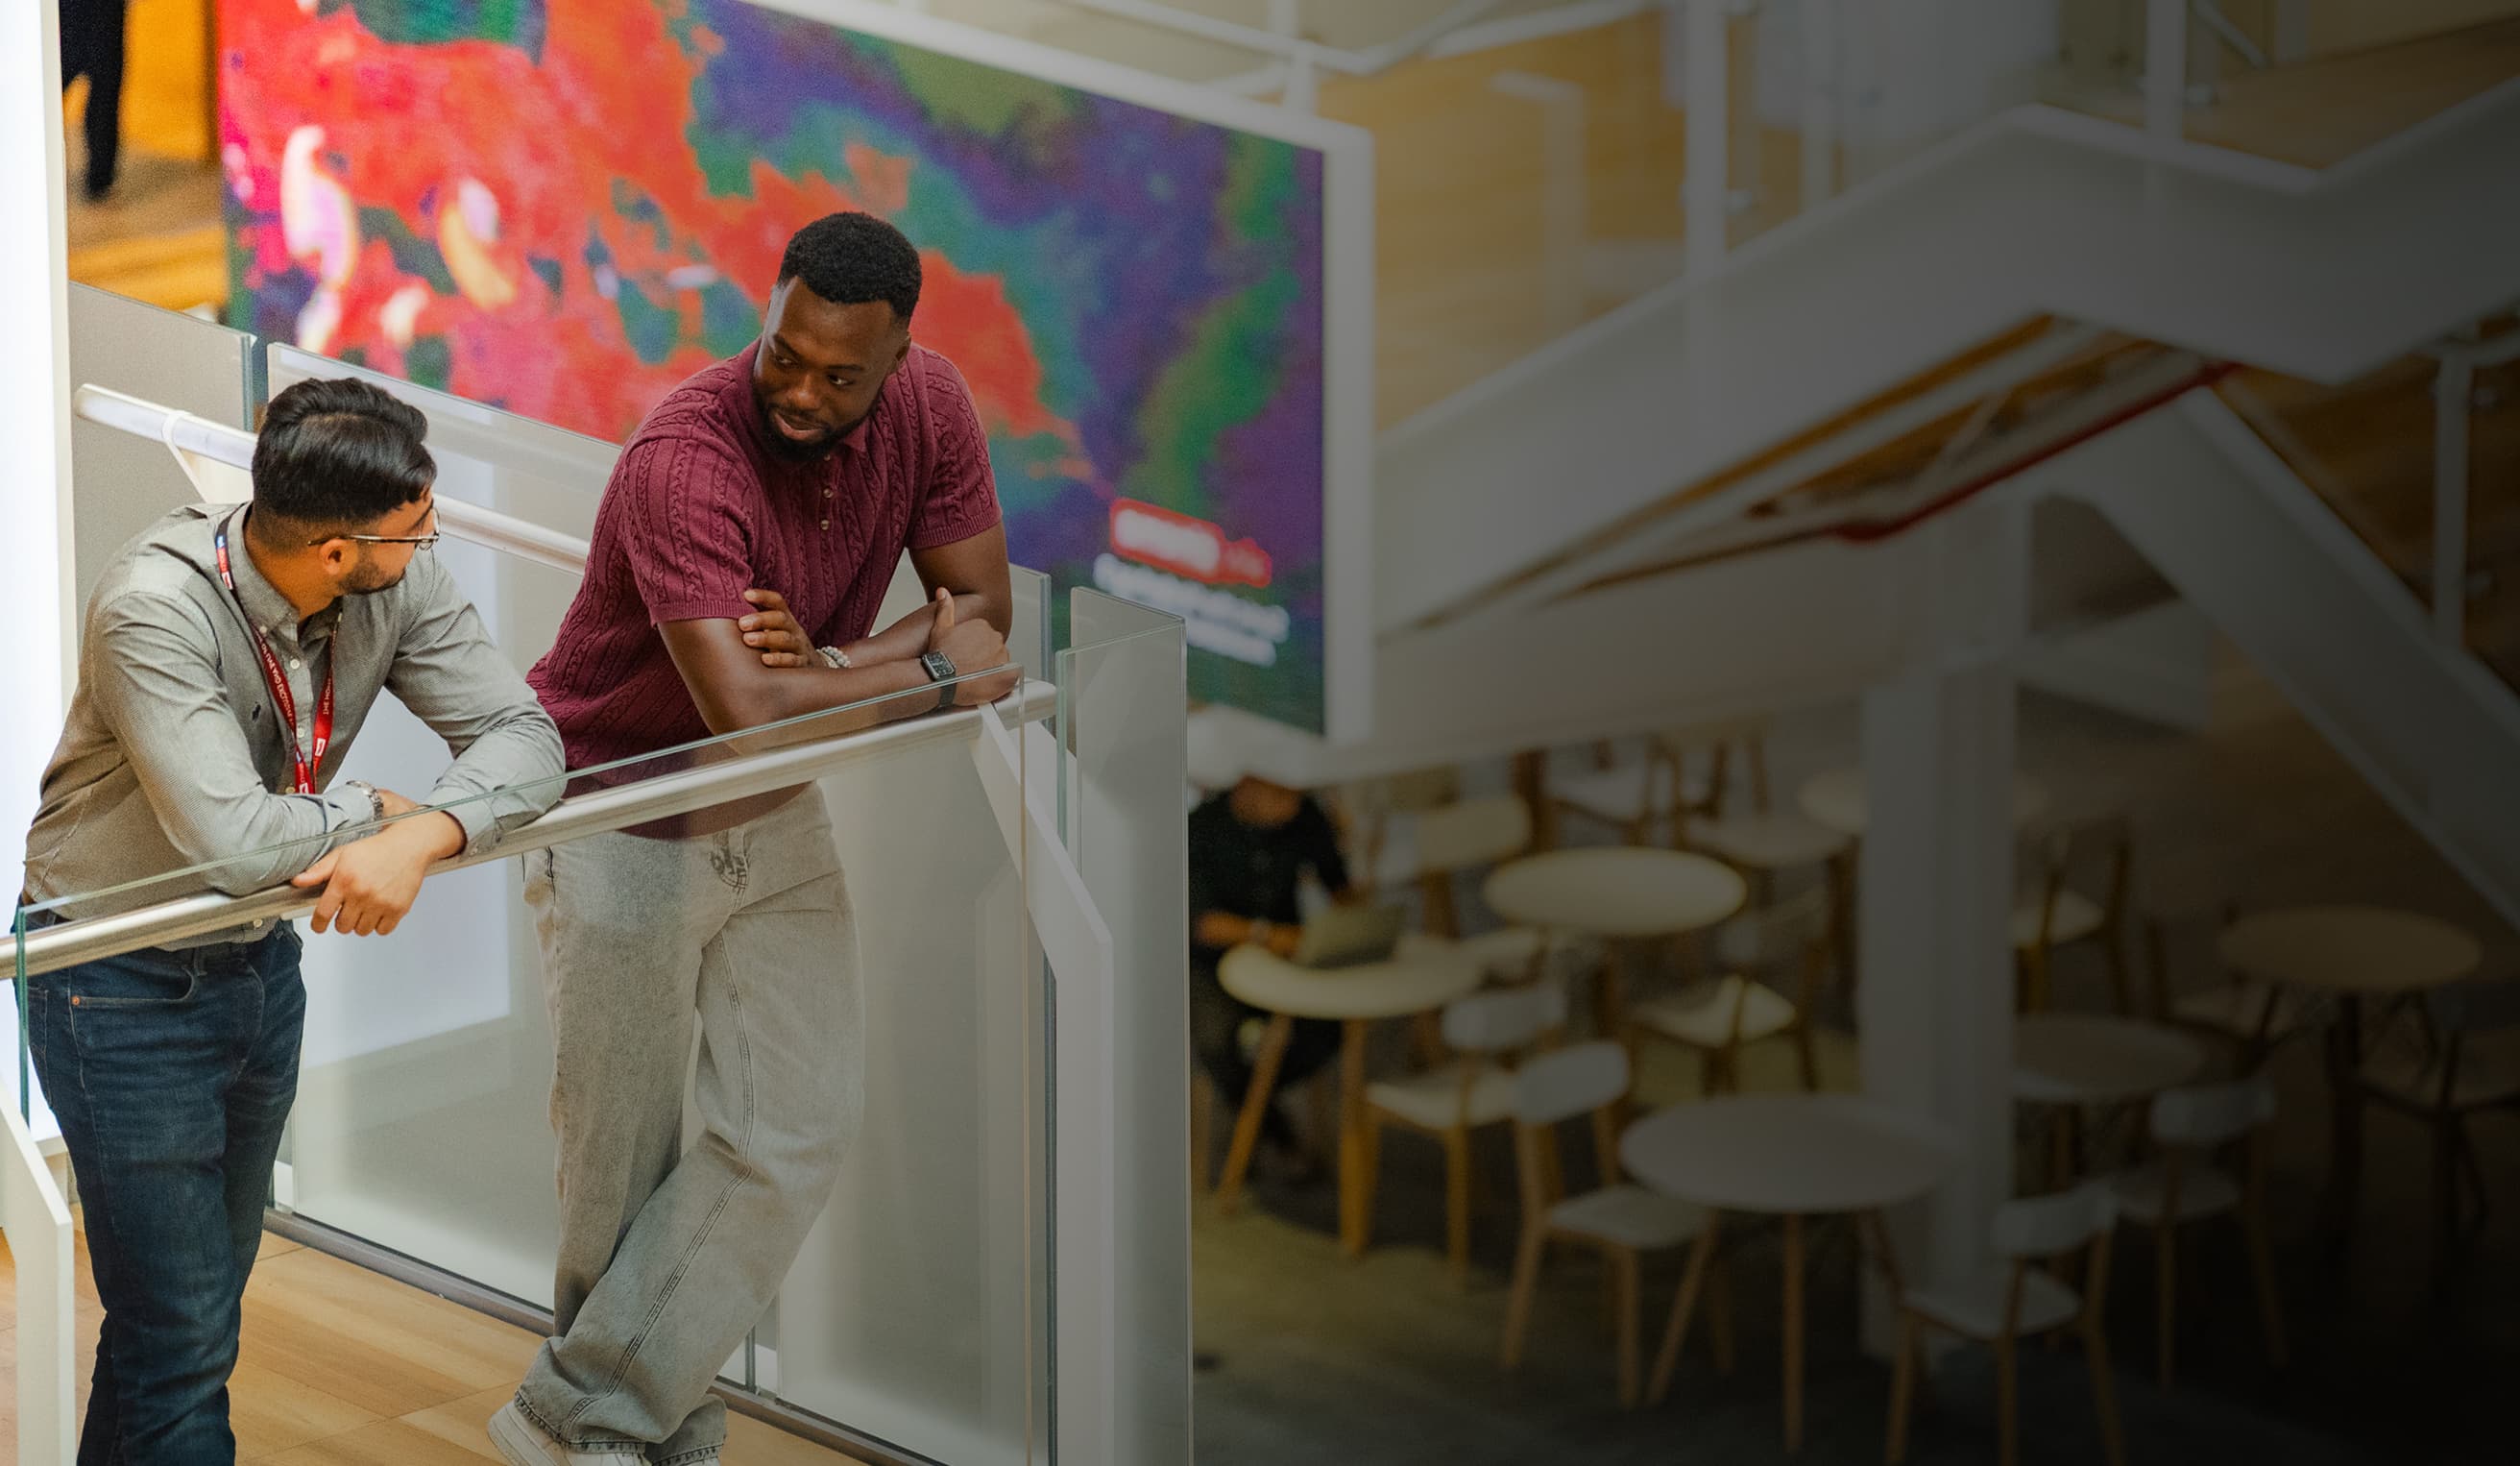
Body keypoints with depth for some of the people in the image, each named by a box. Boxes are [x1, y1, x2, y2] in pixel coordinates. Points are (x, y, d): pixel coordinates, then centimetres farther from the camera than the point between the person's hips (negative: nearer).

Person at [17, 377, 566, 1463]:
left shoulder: (397, 588, -12)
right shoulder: (153, 608, -31)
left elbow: (522, 736, -14)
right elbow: (231, 840, -36)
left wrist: (423, 837, -32)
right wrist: (370, 811, -19)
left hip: (260, 965, 7)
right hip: (125, 992, -7)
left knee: (203, 1292, 20)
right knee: (180, 1332, -5)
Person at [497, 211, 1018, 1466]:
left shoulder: (929, 407, -12)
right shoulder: (683, 458, -32)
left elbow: (985, 612, -4)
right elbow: (745, 711, -37)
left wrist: (826, 666, -24)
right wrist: (933, 674, -23)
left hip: (777, 821, 6)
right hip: (623, 822, -6)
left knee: (798, 1129, -2)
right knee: (623, 1159, 3)